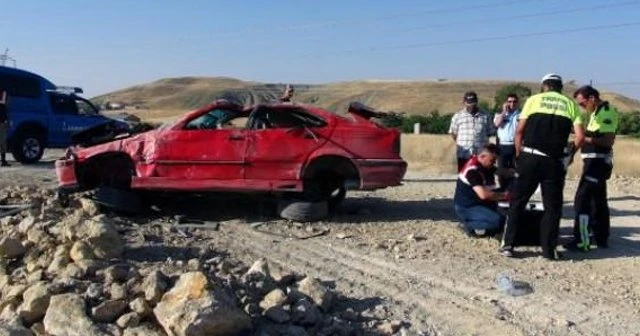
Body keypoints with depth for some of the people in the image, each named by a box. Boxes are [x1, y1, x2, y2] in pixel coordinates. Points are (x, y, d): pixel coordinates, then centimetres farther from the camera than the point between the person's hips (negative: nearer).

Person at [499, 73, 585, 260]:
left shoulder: (534, 99, 8)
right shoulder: (570, 104, 10)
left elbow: (519, 131, 1)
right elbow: (580, 137, -1)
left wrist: (519, 154, 12)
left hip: (530, 157, 0)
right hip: (554, 162, 0)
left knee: (517, 202, 8)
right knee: (553, 206, 10)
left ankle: (508, 244, 8)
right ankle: (549, 249, 10)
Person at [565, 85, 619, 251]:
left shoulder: (606, 112, -15)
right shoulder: (598, 112, 16)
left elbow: (608, 140, -22)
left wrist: (584, 138, -23)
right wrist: (582, 133, 4)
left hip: (598, 161, -11)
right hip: (596, 161, 11)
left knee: (582, 199, -11)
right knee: (598, 200, 16)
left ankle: (581, 241, -10)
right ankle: (601, 238, 25)